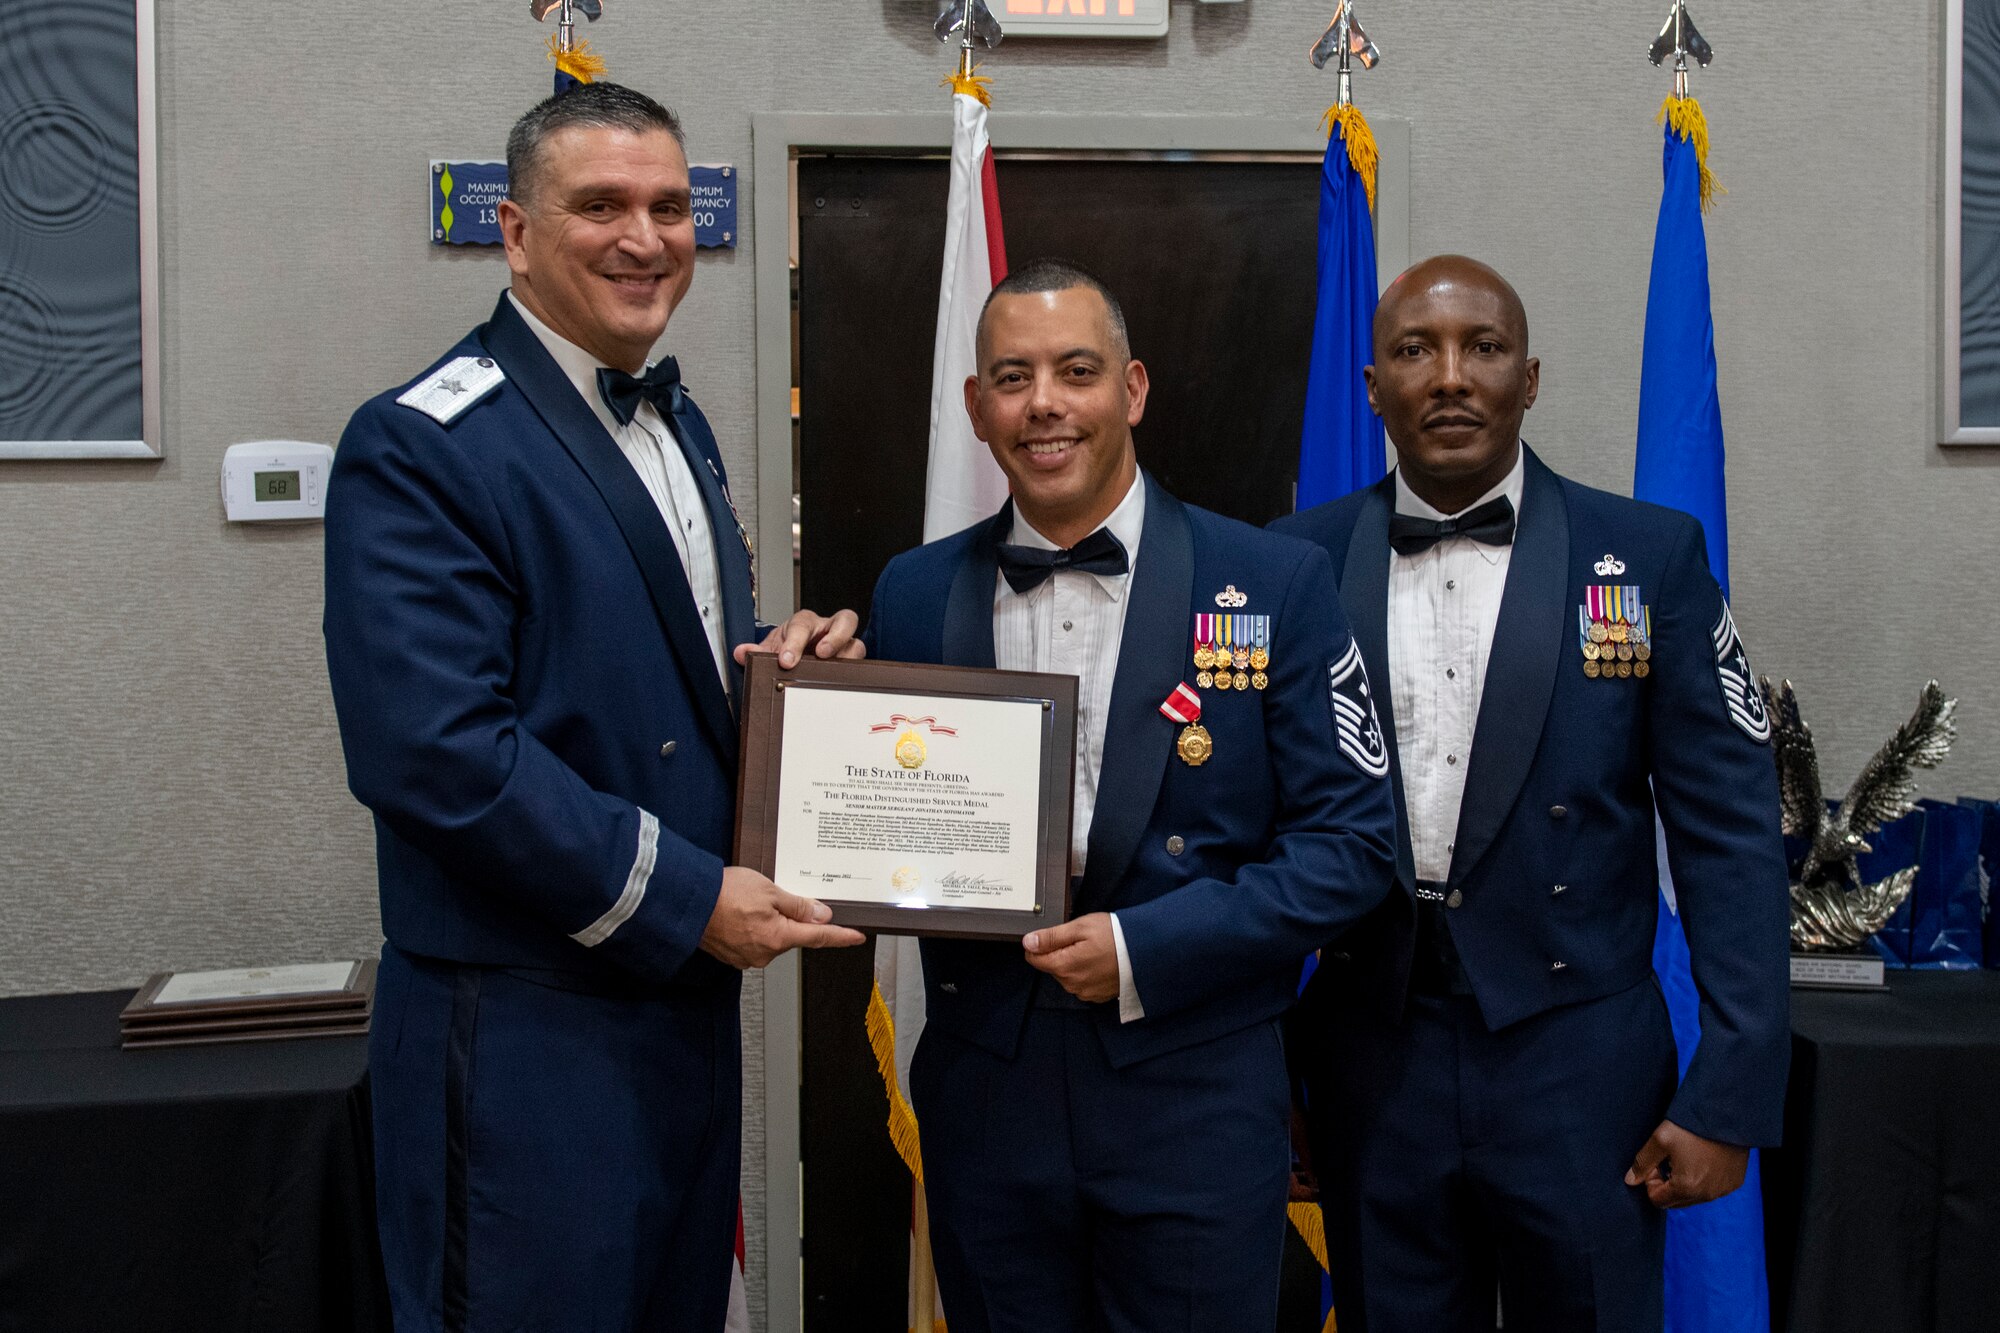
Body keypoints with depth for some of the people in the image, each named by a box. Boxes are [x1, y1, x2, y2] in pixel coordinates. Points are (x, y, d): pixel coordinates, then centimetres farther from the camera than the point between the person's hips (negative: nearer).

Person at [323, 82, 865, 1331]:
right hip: (527, 1030, -8)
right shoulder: (422, 451, -15)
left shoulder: (679, 424, 13)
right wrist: (684, 899, -19)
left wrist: (790, 658, -1)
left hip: (690, 994, 8)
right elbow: (435, 749, -23)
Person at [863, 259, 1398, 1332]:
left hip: (1195, 1092, -2)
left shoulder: (1275, 585, -3)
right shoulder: (914, 596, 6)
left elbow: (1350, 842, -5)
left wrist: (1145, 950, -14)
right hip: (983, 1087, 2)